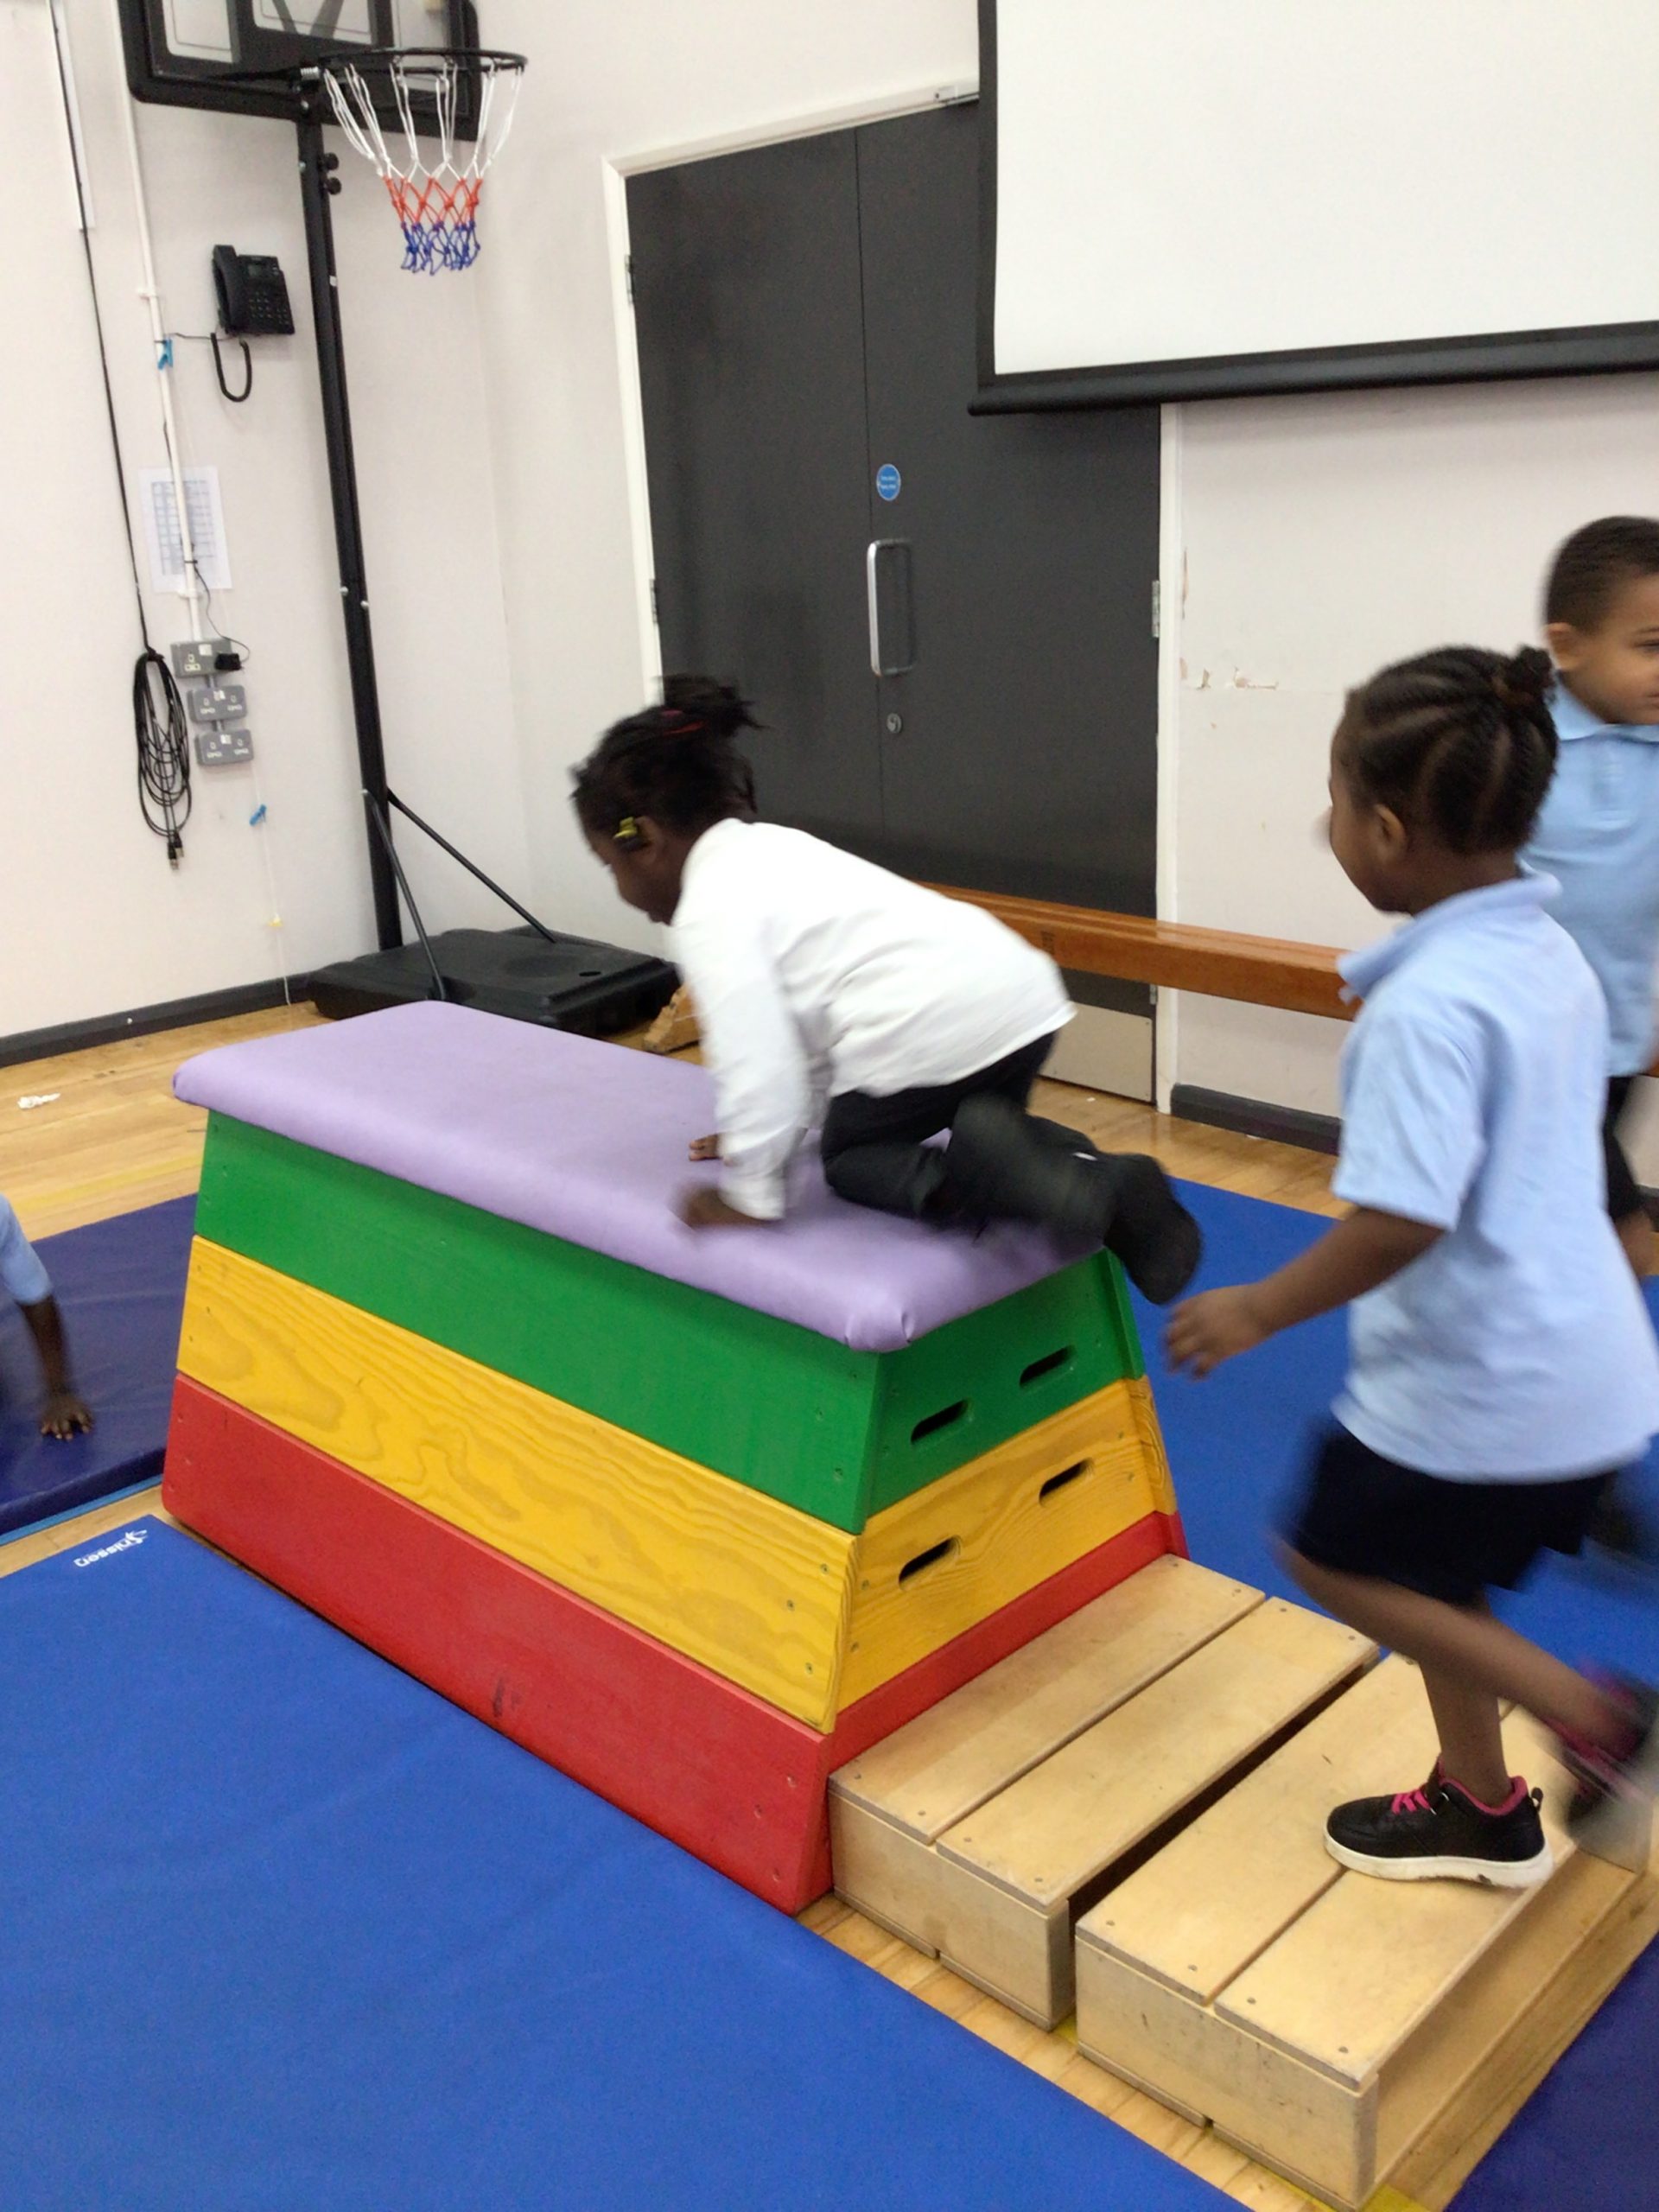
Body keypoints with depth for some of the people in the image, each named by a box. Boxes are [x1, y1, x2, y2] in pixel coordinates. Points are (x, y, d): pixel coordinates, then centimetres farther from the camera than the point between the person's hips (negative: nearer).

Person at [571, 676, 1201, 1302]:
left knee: (851, 1161, 20)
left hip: (926, 1031, -8)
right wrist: (769, 1133, 34)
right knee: (984, 1128, 35)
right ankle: (1097, 1177, 6)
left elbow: (754, 1062, -11)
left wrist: (749, 1197, 0)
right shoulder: (770, 851, 24)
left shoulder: (708, 914, -3)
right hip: (1019, 992, 9)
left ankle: (969, 1174, -11)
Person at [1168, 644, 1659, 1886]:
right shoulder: (1549, 951, 3)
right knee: (1426, 1573, 24)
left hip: (1486, 1379, -9)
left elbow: (1403, 1222, -29)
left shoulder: (1427, 1006, -26)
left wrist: (1259, 1310, -15)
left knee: (1340, 1559, 11)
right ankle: (1480, 1808, 38)